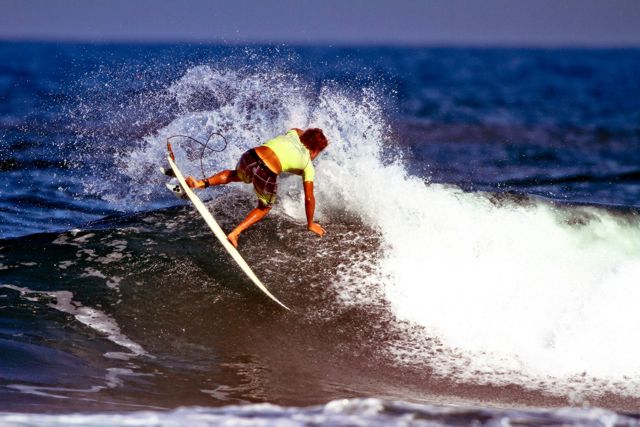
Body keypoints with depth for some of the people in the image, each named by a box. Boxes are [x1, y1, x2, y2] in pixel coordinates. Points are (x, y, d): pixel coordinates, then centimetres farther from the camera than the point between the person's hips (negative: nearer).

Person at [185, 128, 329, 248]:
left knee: (236, 175, 41)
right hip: (266, 175, -4)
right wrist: (310, 224, 30)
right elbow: (309, 198, 16)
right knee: (264, 208, 28)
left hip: (250, 158, 4)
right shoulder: (309, 167, 13)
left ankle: (201, 183, 22)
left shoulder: (294, 134, 23)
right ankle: (235, 234, 12)